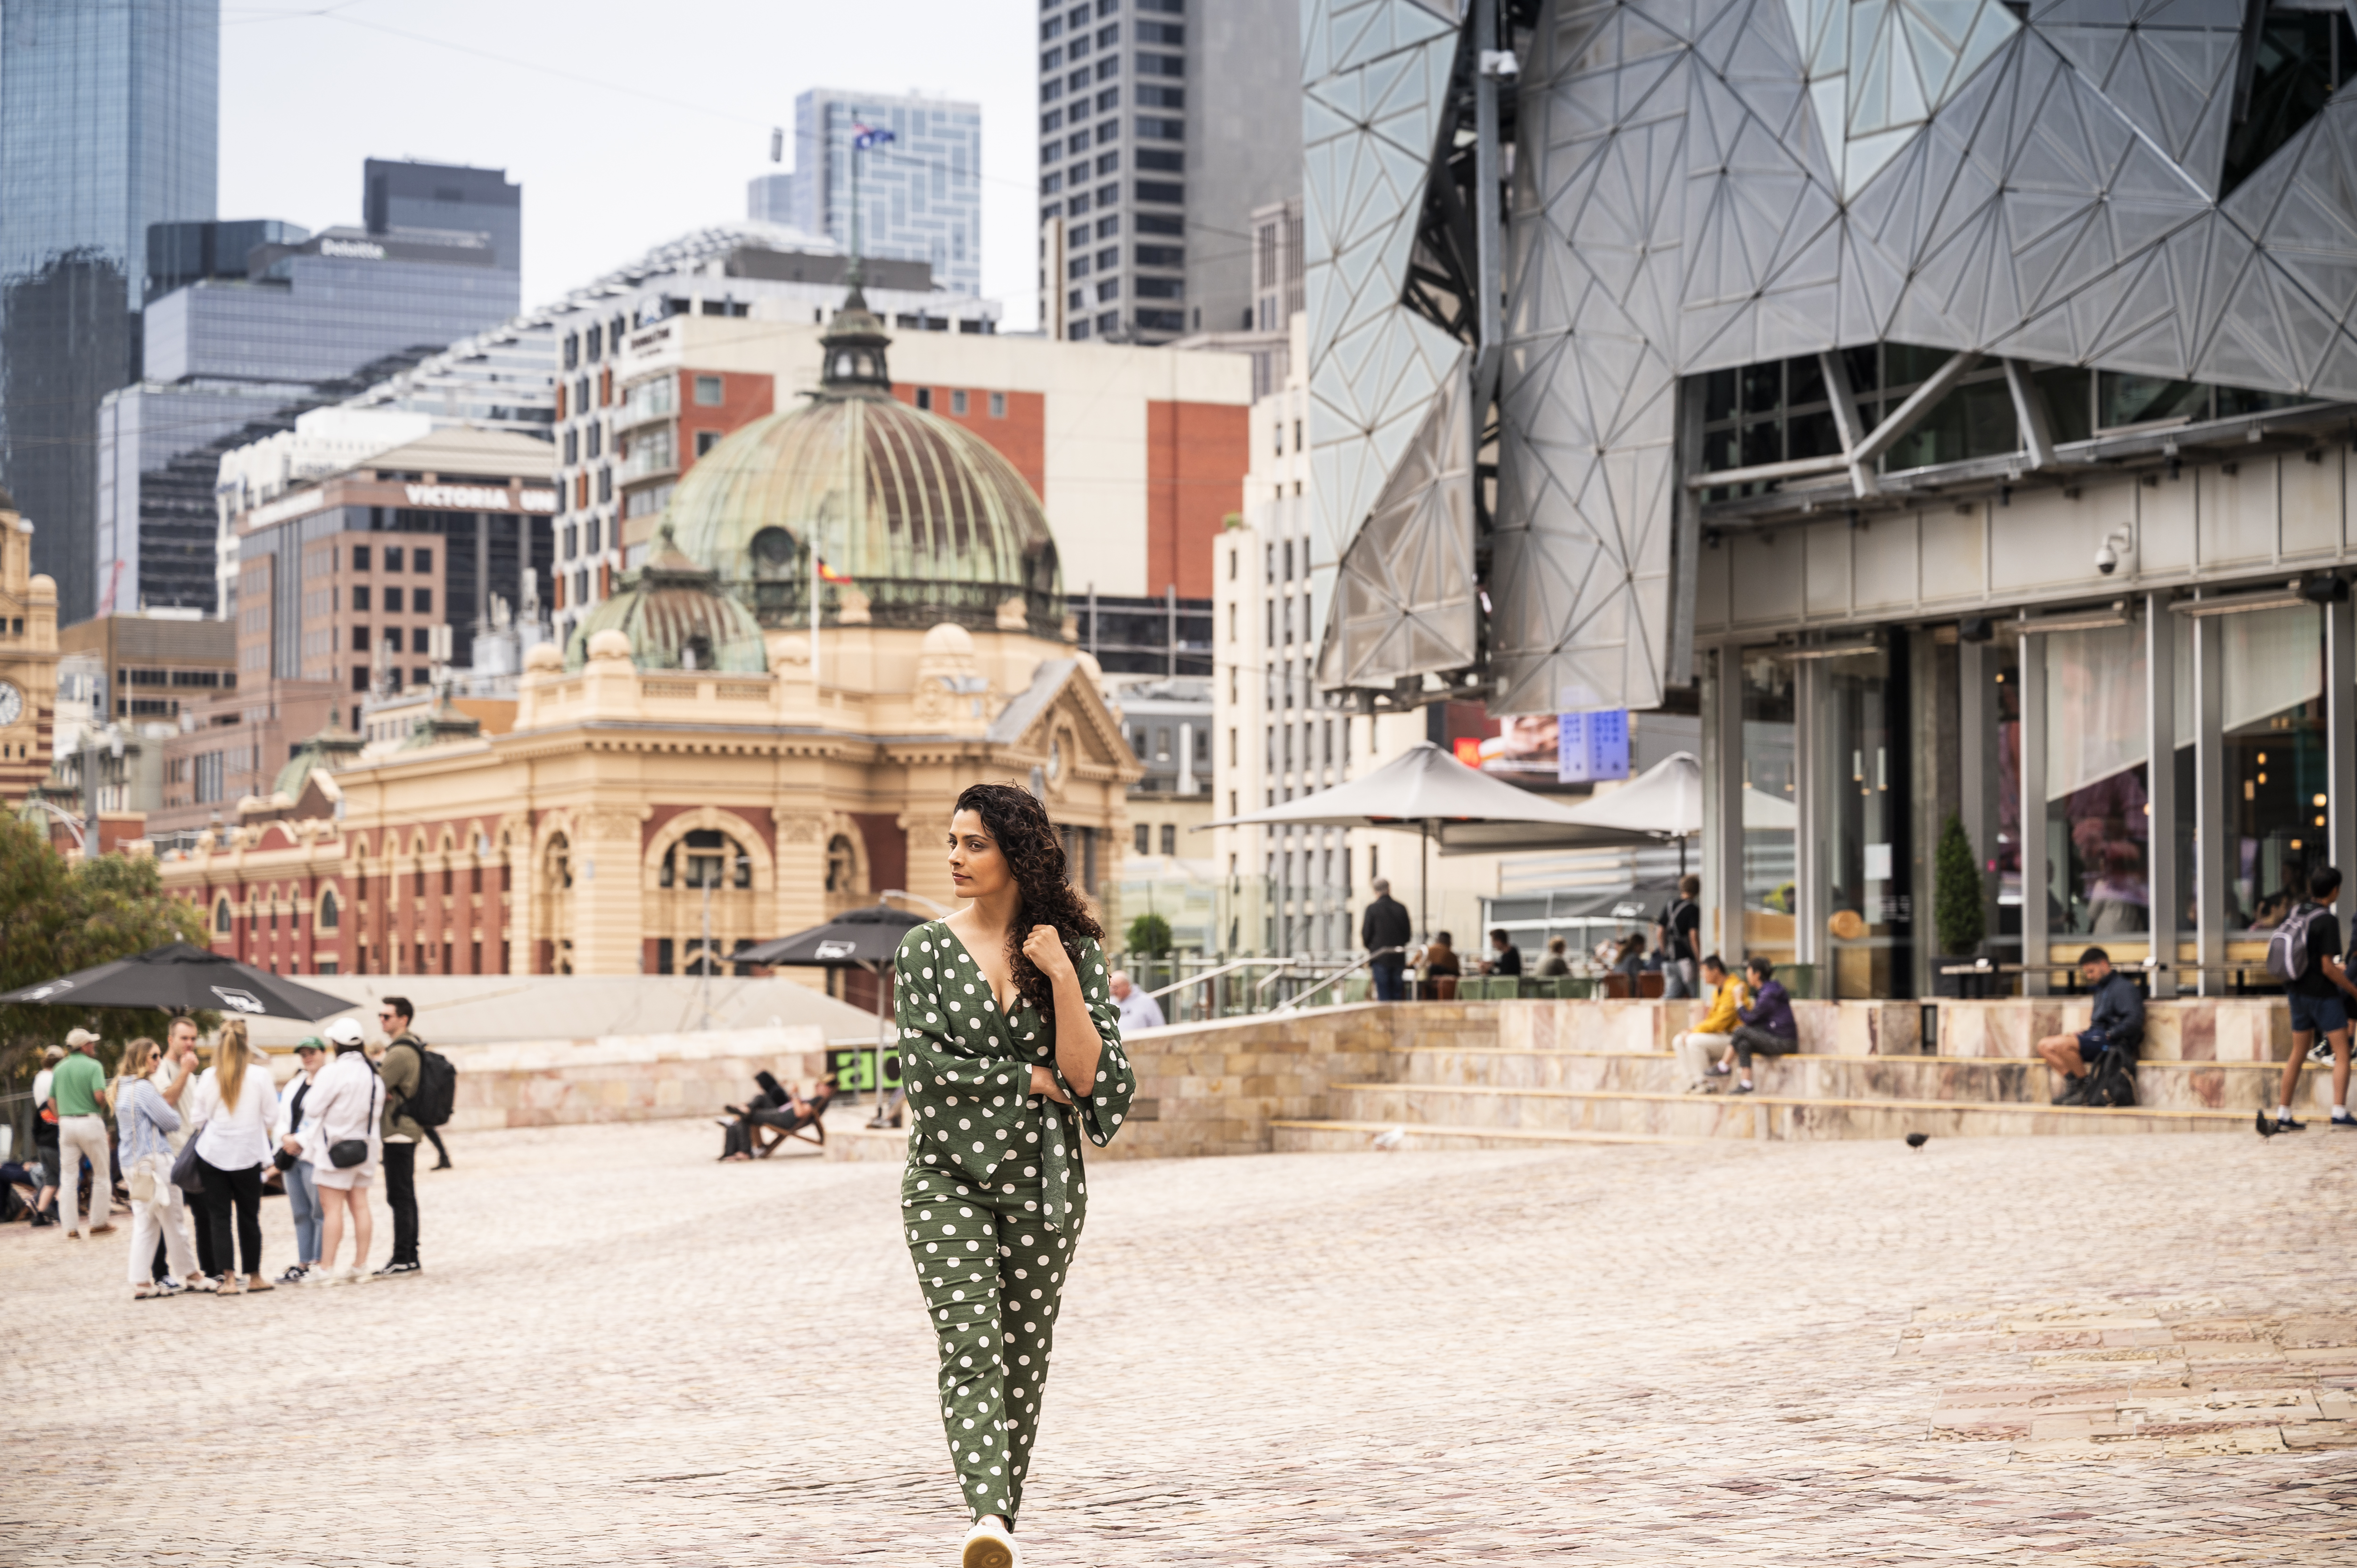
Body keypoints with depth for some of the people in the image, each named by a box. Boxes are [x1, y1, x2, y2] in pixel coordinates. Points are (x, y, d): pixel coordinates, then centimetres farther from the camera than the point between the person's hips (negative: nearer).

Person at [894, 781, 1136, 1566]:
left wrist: (1063, 979, -17)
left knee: (1026, 1356, 8)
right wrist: (1033, 1079, -8)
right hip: (949, 1177, -2)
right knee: (970, 1349, -16)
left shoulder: (1074, 950, 2)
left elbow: (1088, 1076, -7)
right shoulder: (926, 949, 1)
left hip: (1043, 1181, 2)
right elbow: (923, 1064, -9)